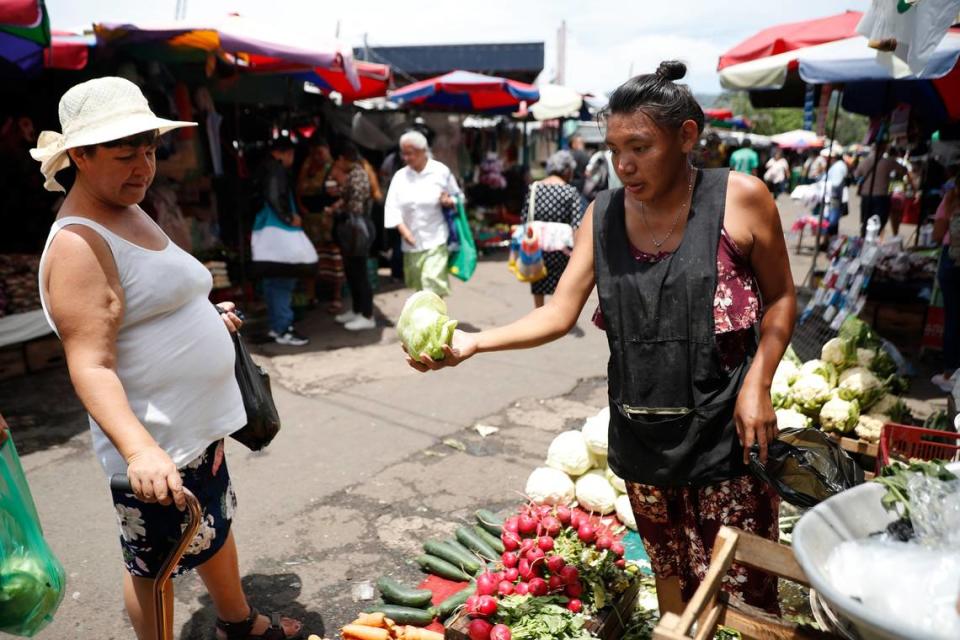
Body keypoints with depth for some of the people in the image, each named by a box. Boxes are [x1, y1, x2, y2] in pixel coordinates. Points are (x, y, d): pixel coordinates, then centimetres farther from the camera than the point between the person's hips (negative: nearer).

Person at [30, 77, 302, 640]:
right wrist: (139, 448, -39)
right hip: (158, 448, -10)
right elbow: (91, 366, -28)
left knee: (216, 526, 26)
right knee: (155, 563, 11)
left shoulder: (133, 214, 9)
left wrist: (208, 317, 23)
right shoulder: (78, 244, -21)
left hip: (201, 427, 10)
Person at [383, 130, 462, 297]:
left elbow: (458, 197, 8)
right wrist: (404, 230, -16)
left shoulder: (441, 171, -3)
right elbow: (392, 207, -2)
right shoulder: (400, 176, 3)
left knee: (433, 284, -13)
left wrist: (450, 202, -16)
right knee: (418, 285, 13)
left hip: (435, 239, -4)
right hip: (412, 241, 4)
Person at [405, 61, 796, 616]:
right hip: (644, 438, 3)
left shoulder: (740, 198, -9)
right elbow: (560, 313, -4)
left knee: (743, 594, 5)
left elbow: (781, 297, 1)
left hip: (725, 434, -3)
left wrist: (758, 384, -11)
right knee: (671, 575, 19)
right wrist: (474, 342, -17)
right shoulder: (603, 216, 1)